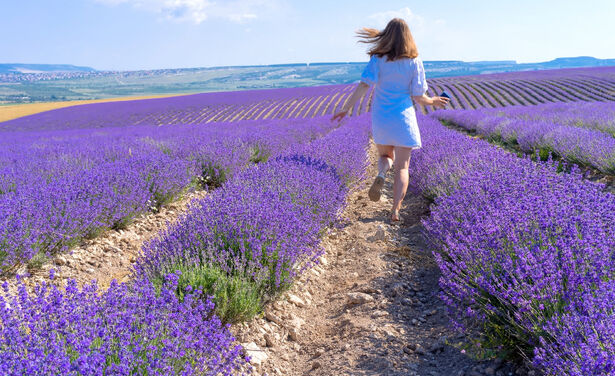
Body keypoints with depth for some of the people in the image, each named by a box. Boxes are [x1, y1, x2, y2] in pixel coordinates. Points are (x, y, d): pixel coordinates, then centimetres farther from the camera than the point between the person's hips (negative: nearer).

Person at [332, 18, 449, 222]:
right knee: (402, 167, 7)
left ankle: (381, 174, -12)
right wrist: (433, 101, 17)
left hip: (381, 117, 1)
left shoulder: (378, 59, -5)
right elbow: (418, 97, -4)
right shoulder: (414, 62, -4)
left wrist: (346, 108, -8)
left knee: (386, 156, 23)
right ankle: (395, 210, -5)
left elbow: (364, 85, -14)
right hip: (404, 118, -1)